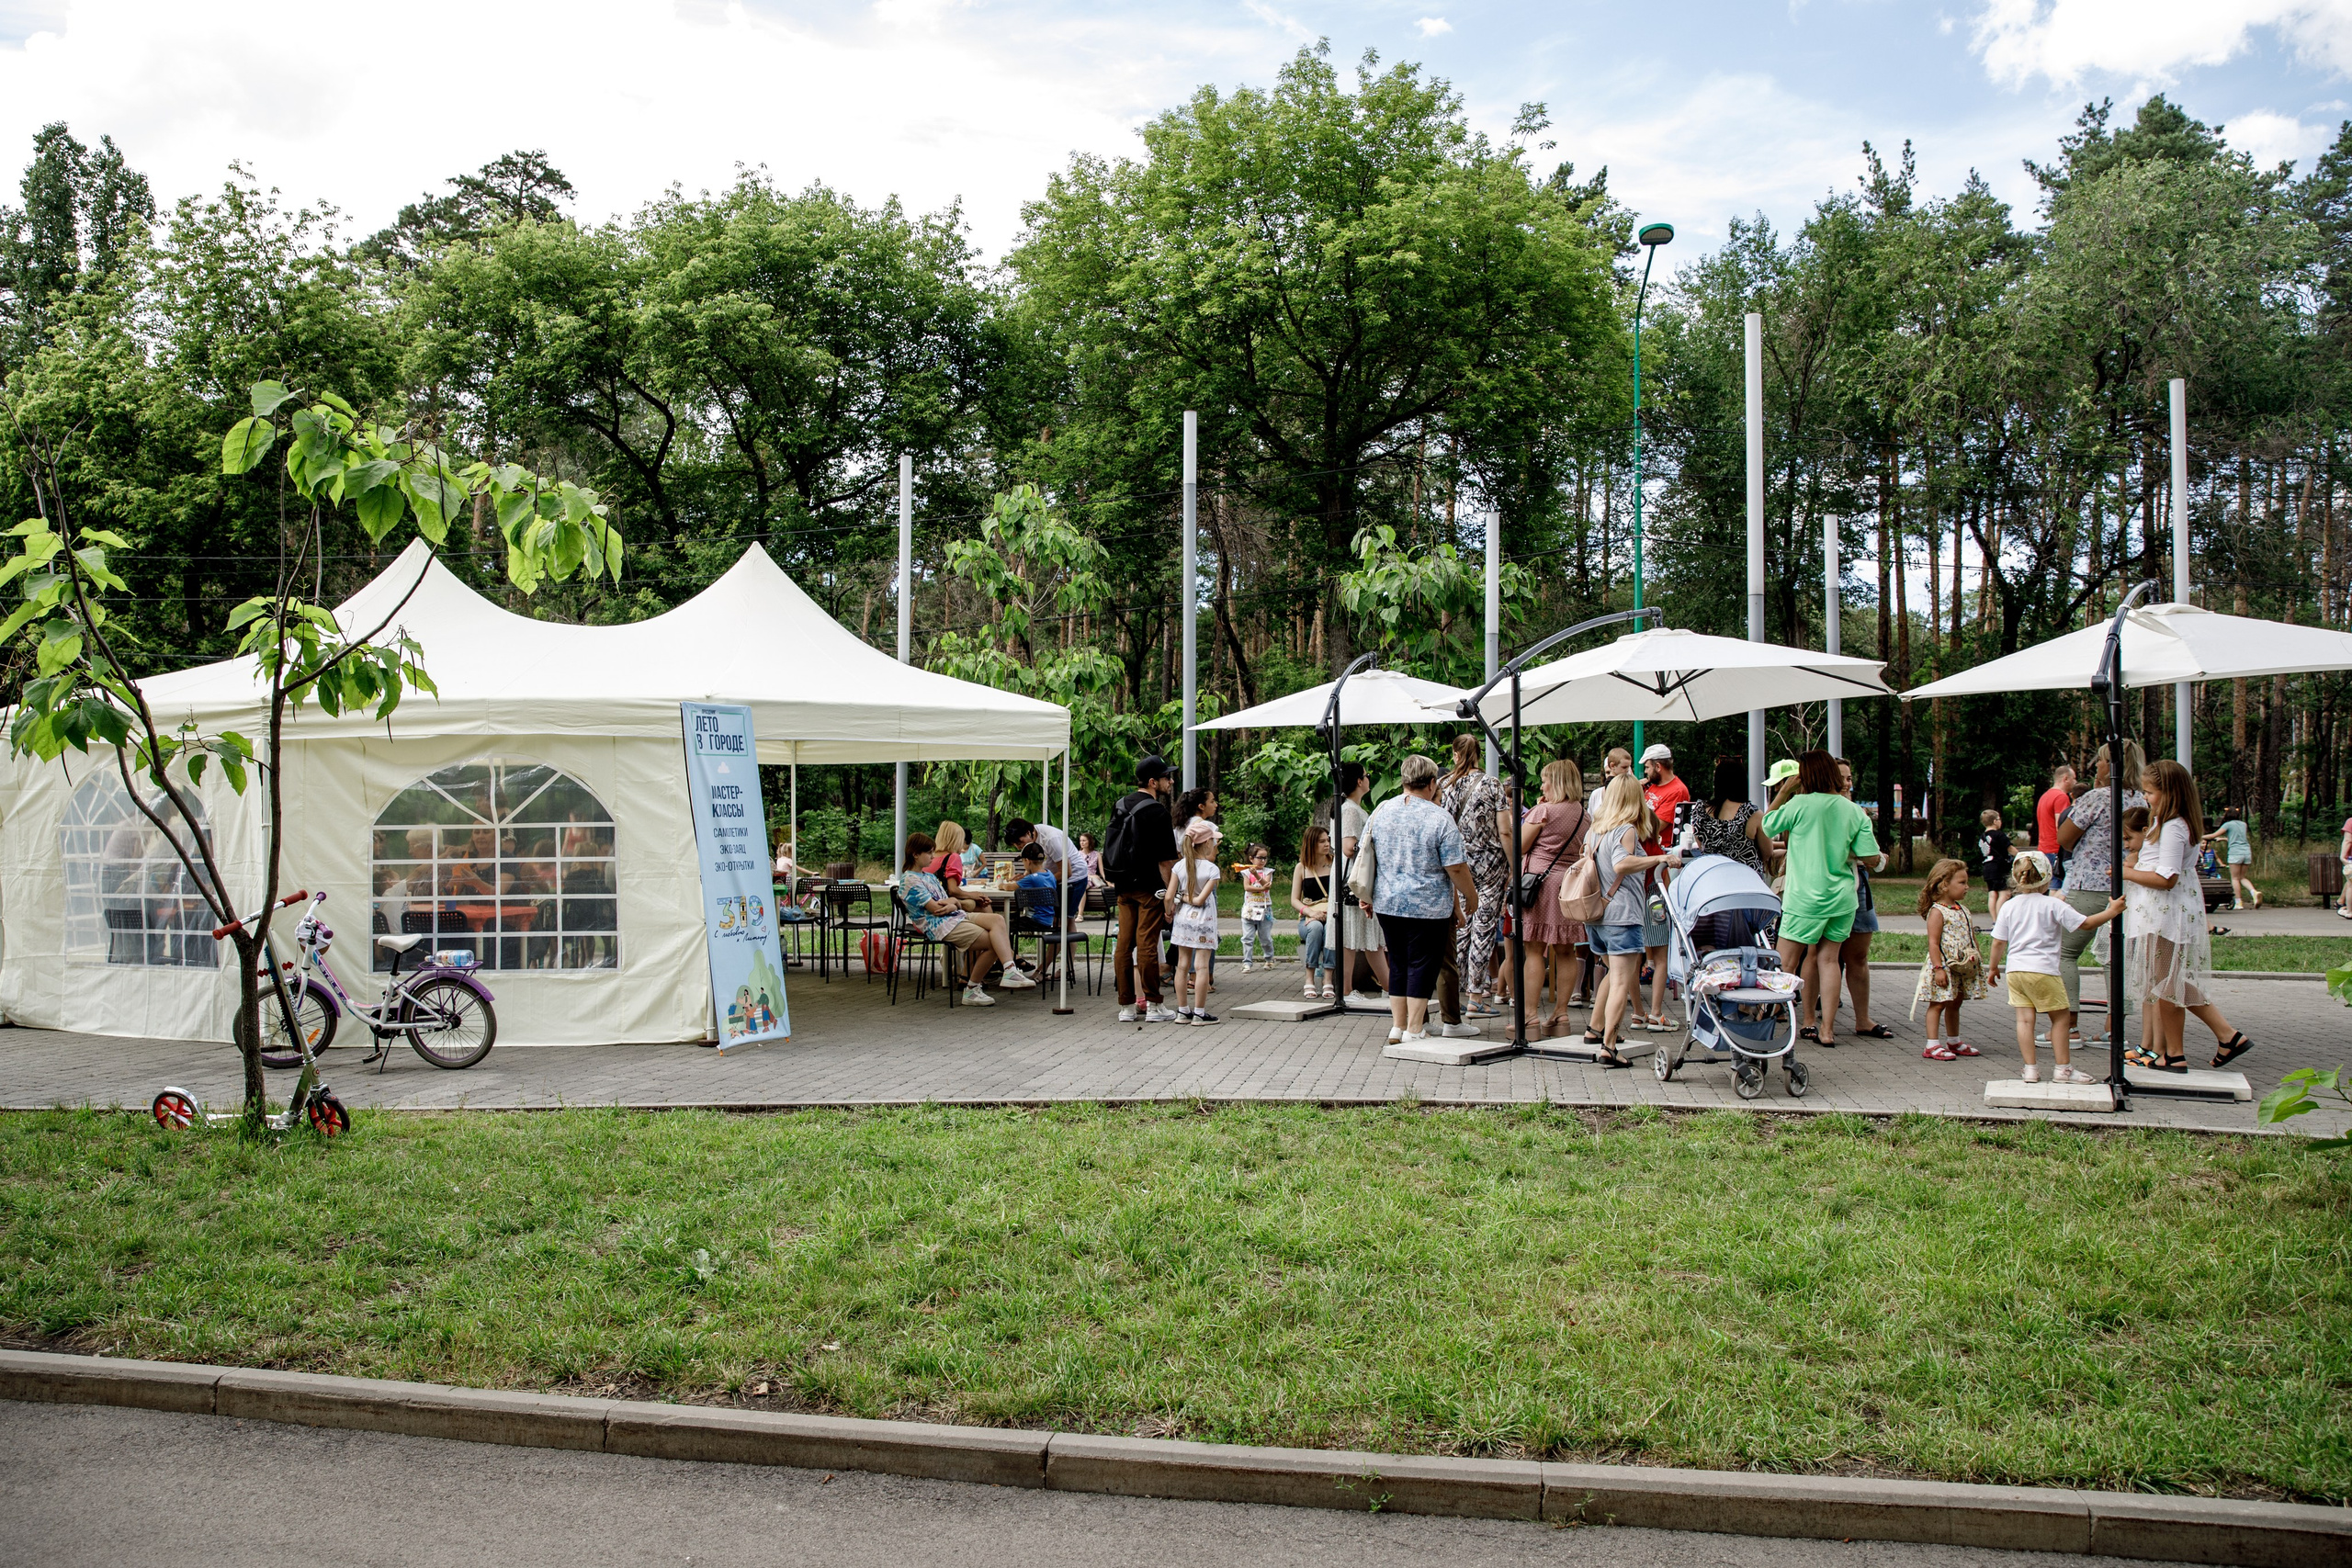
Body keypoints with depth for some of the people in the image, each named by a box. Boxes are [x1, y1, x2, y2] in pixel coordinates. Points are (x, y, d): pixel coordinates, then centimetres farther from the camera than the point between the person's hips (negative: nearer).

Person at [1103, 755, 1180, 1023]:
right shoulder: (1156, 811, -12)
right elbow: (1166, 860, -14)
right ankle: (1152, 1006, 0)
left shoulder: (1120, 806, 12)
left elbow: (1109, 849, 17)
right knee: (1147, 945, -5)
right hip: (1149, 887, -7)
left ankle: (1127, 1006, 10)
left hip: (1124, 886, 7)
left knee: (1124, 944, 6)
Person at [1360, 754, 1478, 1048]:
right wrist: (1472, 897, 3)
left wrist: (1368, 896, 20)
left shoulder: (1381, 811, 3)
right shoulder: (1440, 819, -13)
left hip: (1387, 903, 5)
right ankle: (1414, 1030, 4)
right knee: (1422, 965, 3)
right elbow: (1456, 868, -12)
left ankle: (1397, 1026, 20)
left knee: (1398, 963, 16)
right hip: (1428, 907, -5)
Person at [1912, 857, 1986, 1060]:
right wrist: (1938, 968, -23)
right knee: (1938, 1004, -5)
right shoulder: (1937, 912, -14)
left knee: (1954, 1004, 17)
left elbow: (1971, 937, 20)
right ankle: (1932, 1046, -4)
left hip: (1962, 967, 8)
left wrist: (1976, 958, 14)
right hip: (1944, 966, -8)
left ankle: (1954, 1042, 29)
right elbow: (1933, 942, -19)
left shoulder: (1962, 910, 11)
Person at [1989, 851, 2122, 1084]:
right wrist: (2111, 911, 5)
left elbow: (1998, 942, 7)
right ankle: (2063, 1069, 10)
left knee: (2024, 1018, 5)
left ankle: (2030, 1069, 4)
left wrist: (1994, 967, 19)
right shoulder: (2054, 905, -4)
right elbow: (2085, 924, -5)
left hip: (2015, 969, 4)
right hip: (2043, 969, -4)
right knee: (2060, 1017, 8)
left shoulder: (2008, 906, 6)